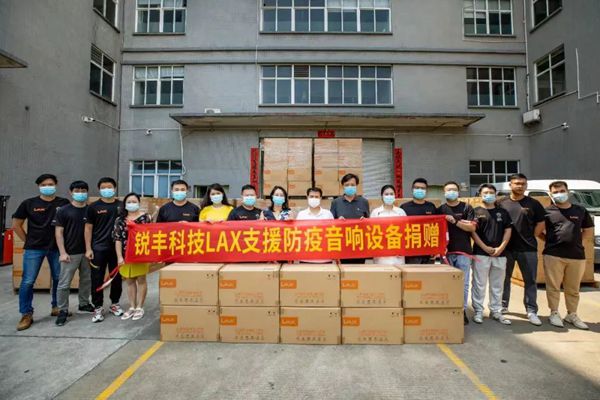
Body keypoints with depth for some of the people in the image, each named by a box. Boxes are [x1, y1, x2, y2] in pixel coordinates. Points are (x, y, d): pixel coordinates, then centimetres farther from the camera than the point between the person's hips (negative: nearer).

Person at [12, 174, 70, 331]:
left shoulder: (64, 203, -1)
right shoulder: (28, 203, 1)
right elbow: (16, 225, 8)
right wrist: (28, 241, 3)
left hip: (57, 248, 1)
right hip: (33, 249, 0)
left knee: (59, 279, 9)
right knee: (27, 282, 0)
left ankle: (57, 307, 26)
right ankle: (26, 315, 13)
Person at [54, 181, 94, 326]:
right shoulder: (63, 210, -3)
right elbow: (58, 232, -4)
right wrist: (63, 252, -11)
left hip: (87, 252, 3)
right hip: (70, 253, -3)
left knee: (86, 280, 14)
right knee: (64, 283, 1)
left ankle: (84, 304, 30)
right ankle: (63, 310, 15)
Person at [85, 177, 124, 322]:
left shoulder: (122, 205, 4)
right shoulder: (93, 207, 0)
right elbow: (88, 228, 1)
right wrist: (88, 248, -5)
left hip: (117, 248, 2)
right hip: (98, 249, -2)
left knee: (117, 278, 10)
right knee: (97, 279, 3)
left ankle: (114, 304, 26)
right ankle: (98, 307, 16)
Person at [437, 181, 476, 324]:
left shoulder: (467, 208, 4)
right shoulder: (440, 210, 7)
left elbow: (472, 228, -5)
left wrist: (455, 221, -16)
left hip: (464, 251, -1)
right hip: (446, 251, 1)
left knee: (463, 284, 4)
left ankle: (462, 311, 15)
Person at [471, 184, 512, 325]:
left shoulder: (503, 212, 12)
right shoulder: (476, 212, 1)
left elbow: (508, 231, 7)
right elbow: (472, 231, -5)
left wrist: (501, 248, -6)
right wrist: (485, 247, -12)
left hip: (500, 254, 4)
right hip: (481, 253, -3)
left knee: (497, 285, 11)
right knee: (479, 284, 1)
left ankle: (496, 311, 23)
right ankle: (478, 311, 11)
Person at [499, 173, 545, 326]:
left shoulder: (533, 203, 2)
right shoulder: (502, 203, 2)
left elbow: (541, 224, 4)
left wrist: (530, 238, -1)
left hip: (528, 249, 0)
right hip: (506, 247, 0)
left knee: (530, 280, 4)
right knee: (505, 278, 11)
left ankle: (531, 311, 14)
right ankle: (503, 306, 25)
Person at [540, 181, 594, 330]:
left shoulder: (580, 210, 9)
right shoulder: (547, 211, 1)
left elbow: (589, 231, 16)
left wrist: (574, 240, 4)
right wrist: (550, 239, -2)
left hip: (577, 255, 3)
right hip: (553, 255, -3)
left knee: (573, 288, 12)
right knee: (553, 287, 3)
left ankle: (572, 315, 26)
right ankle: (554, 314, 15)